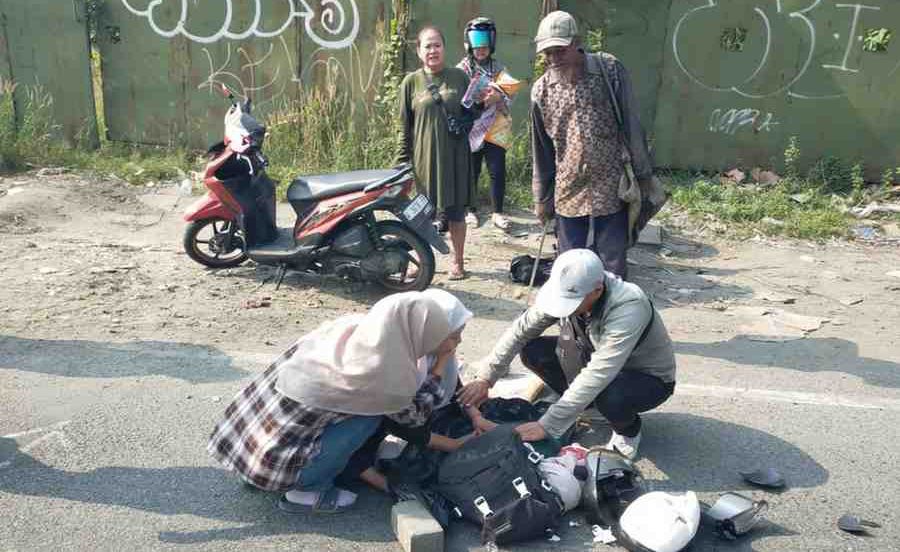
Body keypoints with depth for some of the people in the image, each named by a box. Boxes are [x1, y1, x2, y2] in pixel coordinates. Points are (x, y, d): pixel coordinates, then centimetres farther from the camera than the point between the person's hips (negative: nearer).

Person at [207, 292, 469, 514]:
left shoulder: (348, 327, -3)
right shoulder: (380, 373, -21)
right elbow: (414, 413, 1)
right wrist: (442, 362, 9)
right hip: (276, 462, -7)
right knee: (372, 413, -1)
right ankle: (306, 491, 6)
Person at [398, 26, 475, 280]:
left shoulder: (459, 77, 5)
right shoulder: (411, 82, 3)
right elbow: (405, 127, 4)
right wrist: (402, 162, 1)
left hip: (455, 156, 1)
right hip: (424, 155, 0)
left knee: (455, 211, 7)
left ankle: (458, 262, 23)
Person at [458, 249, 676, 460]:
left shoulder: (629, 308, -38)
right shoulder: (567, 292, -21)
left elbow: (597, 377, -42)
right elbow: (520, 330, -13)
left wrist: (547, 426, -41)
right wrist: (485, 378, -21)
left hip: (649, 377, -5)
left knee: (610, 397, -39)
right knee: (533, 351, -14)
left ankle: (628, 430, -1)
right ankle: (582, 403, 9)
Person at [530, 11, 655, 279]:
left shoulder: (609, 70, -5)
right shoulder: (541, 90, 2)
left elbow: (632, 125, -1)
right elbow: (541, 149, 9)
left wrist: (643, 176, 0)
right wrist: (541, 198, 12)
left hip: (611, 188, -2)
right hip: (568, 193, 3)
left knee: (612, 268, 3)